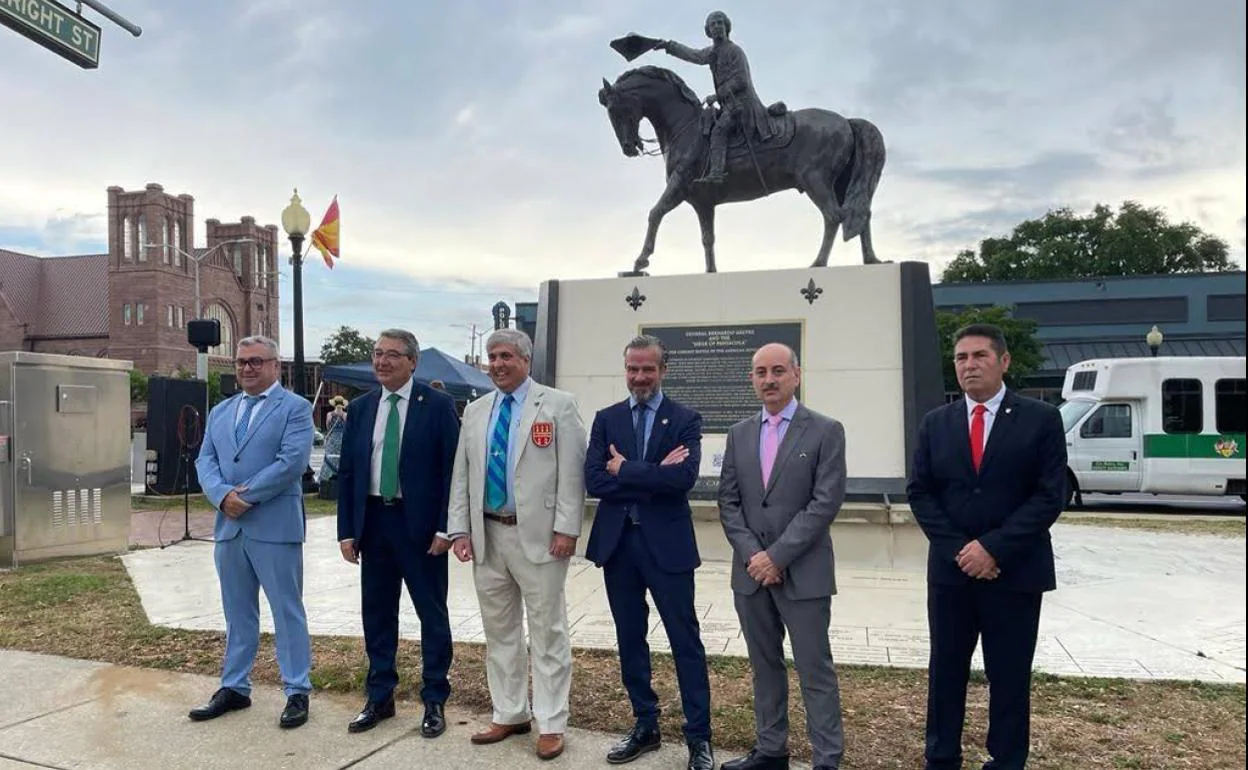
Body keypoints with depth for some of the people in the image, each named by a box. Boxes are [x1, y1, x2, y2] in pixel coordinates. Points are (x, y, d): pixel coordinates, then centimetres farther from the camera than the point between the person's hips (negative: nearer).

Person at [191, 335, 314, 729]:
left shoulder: (295, 408, -3)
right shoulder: (220, 412, 16)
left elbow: (291, 461, -15)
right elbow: (205, 462, 8)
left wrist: (245, 495, -16)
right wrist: (222, 495, -11)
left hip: (275, 527, -6)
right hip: (228, 526, 6)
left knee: (288, 611, 2)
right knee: (237, 612, 16)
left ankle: (298, 691, 11)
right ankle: (235, 687, 29)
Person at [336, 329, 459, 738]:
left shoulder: (437, 405, -6)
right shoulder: (360, 408, 8)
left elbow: (452, 469, -8)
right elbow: (346, 471, 9)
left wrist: (445, 527, -13)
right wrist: (346, 529, 4)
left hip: (420, 523, -4)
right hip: (373, 521, 4)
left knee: (432, 613, 6)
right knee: (376, 613, 13)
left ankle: (434, 701, 19)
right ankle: (379, 697, 28)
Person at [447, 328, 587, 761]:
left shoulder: (558, 405, -3)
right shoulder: (475, 412, 12)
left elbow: (572, 473, -8)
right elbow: (461, 475, 12)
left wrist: (566, 529, -14)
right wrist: (460, 529, 4)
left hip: (538, 535, -5)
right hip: (487, 534, 6)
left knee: (547, 632, 2)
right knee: (499, 630, 14)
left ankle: (551, 724, 12)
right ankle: (509, 715, 28)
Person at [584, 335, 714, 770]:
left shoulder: (685, 420, -2)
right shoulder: (606, 419, 6)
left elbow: (684, 476, -18)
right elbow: (593, 480, -7)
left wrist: (625, 470, -12)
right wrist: (654, 476, -15)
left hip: (666, 544, -3)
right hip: (617, 543, 4)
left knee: (685, 641, 4)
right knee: (630, 639, 13)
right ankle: (645, 726, 29)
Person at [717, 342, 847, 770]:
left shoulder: (826, 430, -4)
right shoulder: (739, 433, 9)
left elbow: (826, 502, -12)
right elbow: (728, 501, 7)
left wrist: (777, 556, -15)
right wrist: (751, 555, -7)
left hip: (803, 573, -4)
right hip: (751, 570, 5)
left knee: (815, 671, 2)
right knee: (764, 666, 15)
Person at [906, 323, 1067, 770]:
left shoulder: (1041, 419, -3)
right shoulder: (936, 423, 6)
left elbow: (1050, 496, -9)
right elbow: (919, 493, 3)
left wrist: (993, 547, -15)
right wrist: (957, 549, -9)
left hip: (1015, 571, -2)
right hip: (950, 569, 3)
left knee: (1010, 677, 8)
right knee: (945, 671, 11)